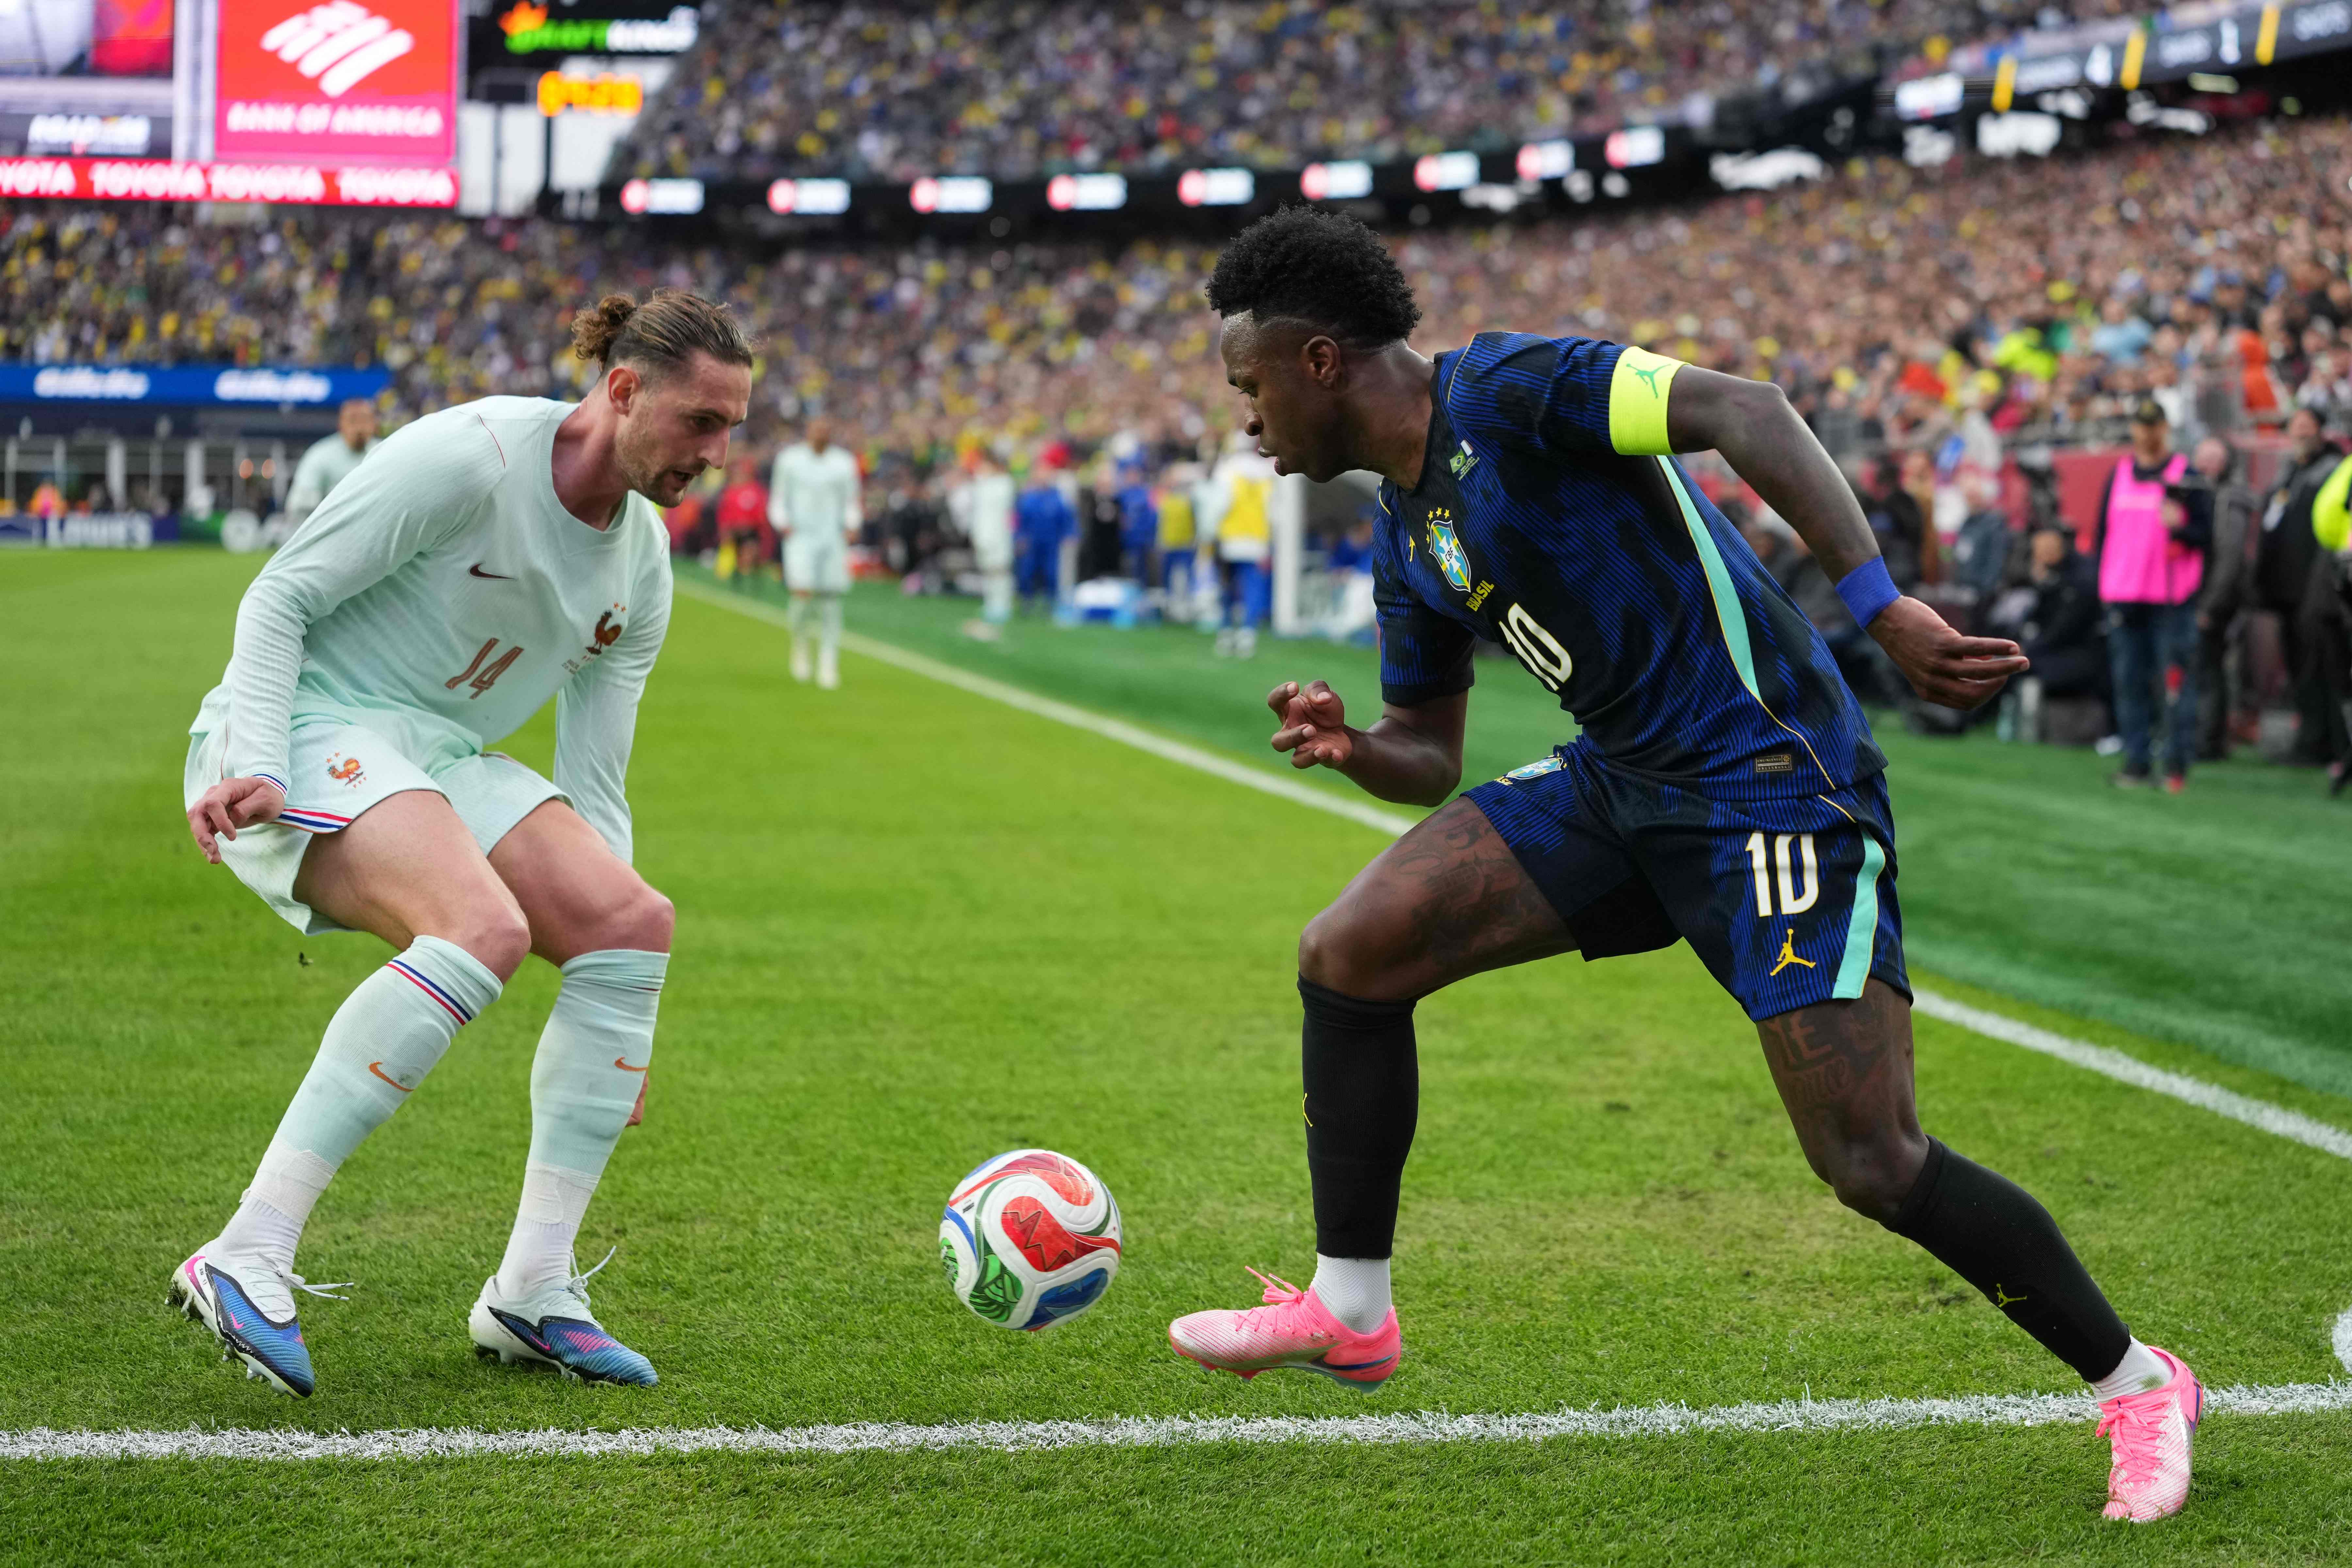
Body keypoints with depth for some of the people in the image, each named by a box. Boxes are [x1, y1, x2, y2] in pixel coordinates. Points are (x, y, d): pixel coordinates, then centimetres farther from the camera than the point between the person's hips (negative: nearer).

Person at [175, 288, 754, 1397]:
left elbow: (593, 784, 13)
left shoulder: (643, 565, 9)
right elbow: (277, 598, -11)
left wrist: (618, 1019, 9)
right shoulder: (470, 456, -14)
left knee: (632, 920, -13)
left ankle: (532, 1287, -10)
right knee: (483, 925, -33)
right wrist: (252, 766, -26)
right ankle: (246, 1256, -33)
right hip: (309, 729, -8)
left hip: (441, 761, 8)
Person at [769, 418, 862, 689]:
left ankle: (828, 667, 6)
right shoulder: (790, 460, 4)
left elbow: (852, 504, 14)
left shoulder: (844, 463, 8)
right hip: (800, 536, -2)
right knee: (803, 594, -20)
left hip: (833, 539, 2)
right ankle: (800, 643, 9)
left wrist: (851, 526, -4)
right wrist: (784, 525, -8)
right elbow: (778, 501, 8)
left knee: (830, 605, -1)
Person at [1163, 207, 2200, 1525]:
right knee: (1349, 955, -1)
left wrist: (1880, 605, -32)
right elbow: (1428, 758, 22)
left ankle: (2136, 1382, 7)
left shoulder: (1503, 392, -13)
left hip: (1772, 782, -9)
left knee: (1872, 1160, -13)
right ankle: (1350, 1312, 12)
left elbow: (1744, 411, -23)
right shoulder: (1409, 540, 14)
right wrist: (1351, 748, -2)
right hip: (1623, 783, 9)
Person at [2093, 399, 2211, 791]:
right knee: (2129, 682, 4)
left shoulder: (2187, 476, 2)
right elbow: (2103, 530, 20)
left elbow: (2206, 534, -1)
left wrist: (2180, 526, -22)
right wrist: (2102, 581, 13)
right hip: (2124, 594, 4)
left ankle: (2178, 762, -3)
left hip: (2172, 597, -4)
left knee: (2176, 681, -6)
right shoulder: (2119, 474, 15)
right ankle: (2136, 761, 9)